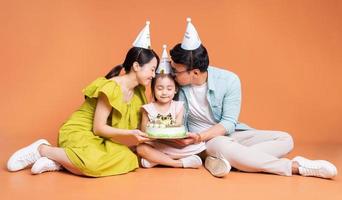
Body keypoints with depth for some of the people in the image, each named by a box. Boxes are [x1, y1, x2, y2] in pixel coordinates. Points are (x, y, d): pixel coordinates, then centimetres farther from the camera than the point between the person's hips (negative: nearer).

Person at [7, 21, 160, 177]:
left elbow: (135, 124, 8)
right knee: (94, 163, -38)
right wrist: (129, 133, -24)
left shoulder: (138, 91, 4)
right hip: (79, 133, -8)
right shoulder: (111, 88, -20)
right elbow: (98, 128, -19)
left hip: (99, 138, 8)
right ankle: (42, 149, -10)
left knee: (128, 160, -21)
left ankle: (58, 162, -12)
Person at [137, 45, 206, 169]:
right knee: (141, 148, -32)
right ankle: (180, 163, -27)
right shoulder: (148, 109, 3)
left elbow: (178, 128, -3)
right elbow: (144, 131, 2)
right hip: (155, 144, 0)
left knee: (199, 145, -22)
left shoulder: (178, 107, 4)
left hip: (175, 145, 0)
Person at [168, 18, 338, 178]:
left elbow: (228, 123, -16)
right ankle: (295, 166, -28)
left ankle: (219, 160, -30)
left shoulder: (229, 81, -16)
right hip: (202, 141, -2)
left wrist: (200, 136, -30)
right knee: (222, 147, -40)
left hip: (230, 133, 2)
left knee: (285, 140, -15)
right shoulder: (176, 84, -11)